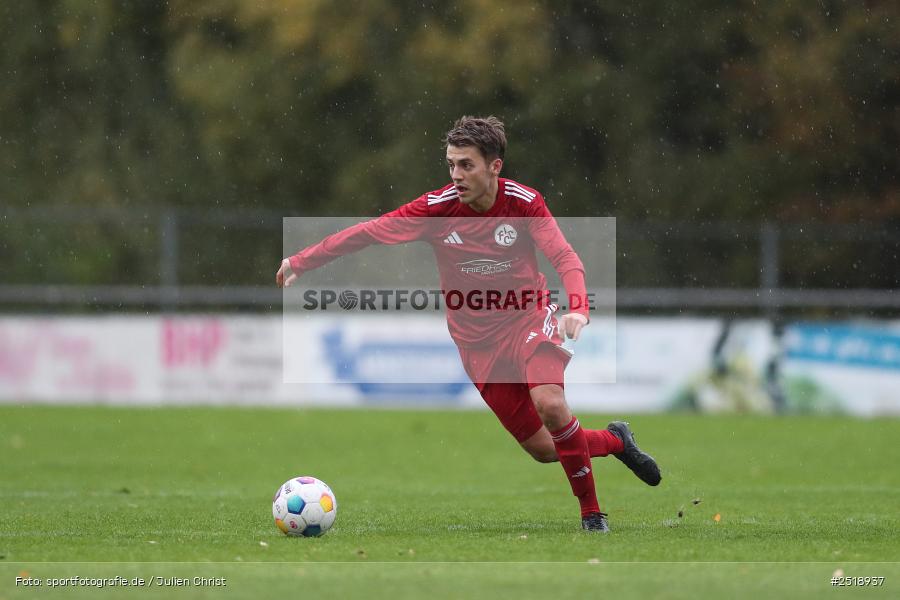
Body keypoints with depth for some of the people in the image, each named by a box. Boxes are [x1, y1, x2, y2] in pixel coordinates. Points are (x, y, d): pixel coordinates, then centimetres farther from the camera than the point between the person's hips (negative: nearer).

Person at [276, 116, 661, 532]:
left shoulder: (524, 202, -12)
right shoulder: (437, 207, -11)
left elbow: (564, 256, -16)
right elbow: (367, 232, -9)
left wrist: (579, 308, -34)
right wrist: (301, 262, -11)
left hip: (528, 317, -2)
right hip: (478, 340, 2)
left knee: (550, 404, -29)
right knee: (543, 448, -2)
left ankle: (591, 513, -11)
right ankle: (614, 440, 30)